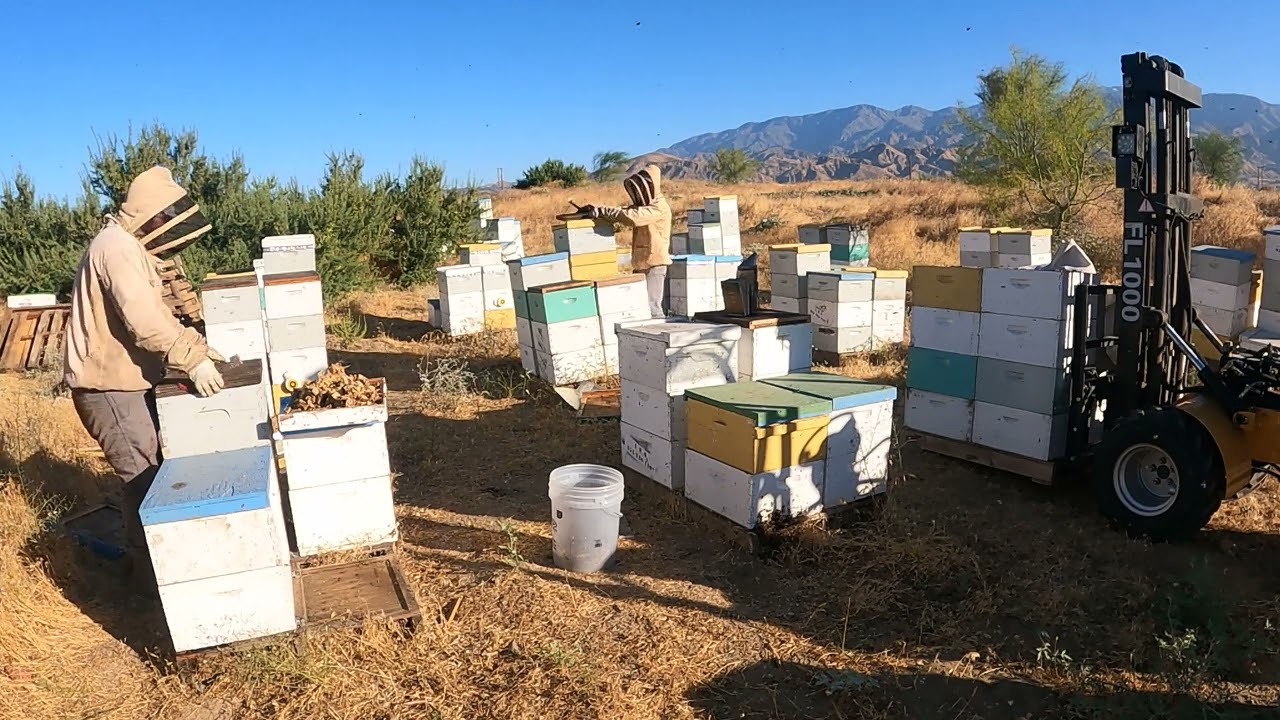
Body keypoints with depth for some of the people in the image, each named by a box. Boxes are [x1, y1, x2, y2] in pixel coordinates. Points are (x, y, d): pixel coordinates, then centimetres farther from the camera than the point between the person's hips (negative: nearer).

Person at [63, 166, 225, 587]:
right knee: (143, 475, -4)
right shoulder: (117, 247, -19)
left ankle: (151, 552, 30)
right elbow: (145, 321, -30)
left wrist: (197, 346, 4)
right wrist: (192, 359, -29)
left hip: (127, 378, 10)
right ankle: (147, 564, 9)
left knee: (154, 465, 16)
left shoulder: (134, 248, 15)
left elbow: (155, 314, 15)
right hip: (108, 383, -10)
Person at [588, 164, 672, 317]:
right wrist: (598, 210, -6)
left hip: (654, 263, -9)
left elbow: (632, 217, -26)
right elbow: (623, 211, 9)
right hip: (641, 263, 9)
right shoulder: (642, 206, 17)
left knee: (652, 307, -9)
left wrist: (603, 211, -26)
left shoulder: (660, 208, -13)